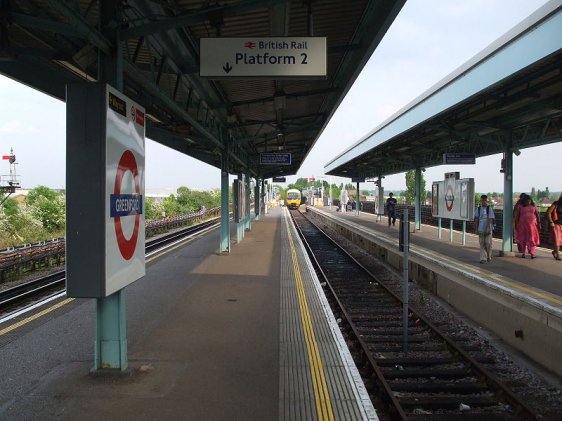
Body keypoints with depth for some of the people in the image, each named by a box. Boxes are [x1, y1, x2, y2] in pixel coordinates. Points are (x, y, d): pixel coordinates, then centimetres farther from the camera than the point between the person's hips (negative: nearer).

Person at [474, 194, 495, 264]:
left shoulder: (489, 209, -4)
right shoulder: (478, 209, 6)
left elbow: (490, 220, -10)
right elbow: (476, 219, 10)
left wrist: (487, 229, -18)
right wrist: (476, 229, 5)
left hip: (488, 229, -3)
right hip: (480, 229, 3)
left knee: (488, 243, 1)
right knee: (482, 243, 0)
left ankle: (489, 257, 21)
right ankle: (483, 258, 1)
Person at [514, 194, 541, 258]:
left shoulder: (533, 206, 4)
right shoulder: (520, 206, -1)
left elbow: (537, 215, 5)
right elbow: (517, 216, 1)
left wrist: (539, 224, 0)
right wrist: (516, 225, -1)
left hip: (532, 224, 1)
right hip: (522, 225, -1)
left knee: (532, 239, -3)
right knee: (523, 239, 5)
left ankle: (532, 253, -3)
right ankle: (523, 253, 13)